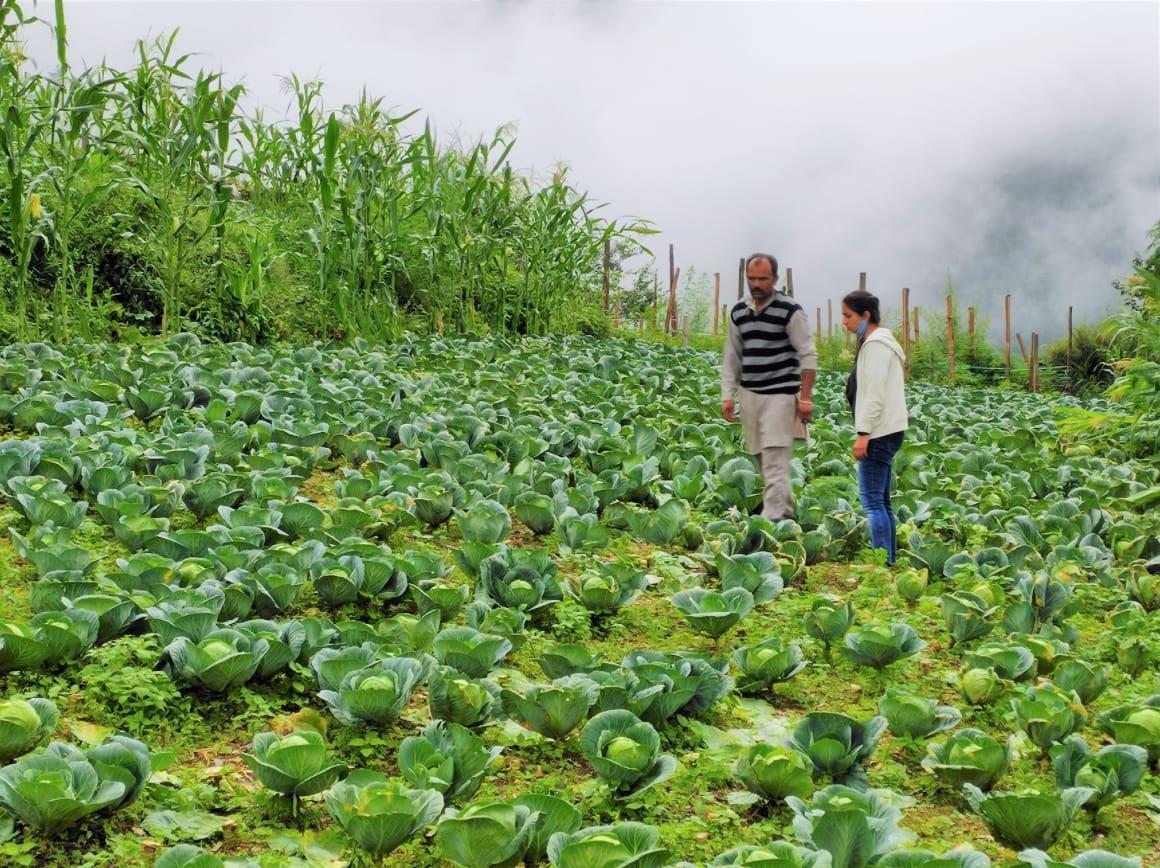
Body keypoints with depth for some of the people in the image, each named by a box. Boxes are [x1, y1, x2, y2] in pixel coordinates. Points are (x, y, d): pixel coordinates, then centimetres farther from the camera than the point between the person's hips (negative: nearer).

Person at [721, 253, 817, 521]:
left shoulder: (790, 311, -7)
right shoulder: (738, 312, 9)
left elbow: (808, 355, -7)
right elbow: (731, 358, 14)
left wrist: (805, 397, -13)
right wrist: (727, 396, 6)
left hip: (780, 394, -6)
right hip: (749, 394, 6)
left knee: (775, 461, -10)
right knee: (761, 459, 11)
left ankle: (772, 518, -11)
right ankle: (785, 510, 25)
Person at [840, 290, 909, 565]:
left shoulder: (876, 345, -13)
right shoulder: (878, 341, 19)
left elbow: (874, 394, -20)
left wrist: (863, 433, -21)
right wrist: (865, 431, 21)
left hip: (880, 432, -11)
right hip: (884, 431, 11)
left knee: (871, 499, -12)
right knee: (881, 500, 13)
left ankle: (884, 562, -14)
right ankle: (890, 558, 16)